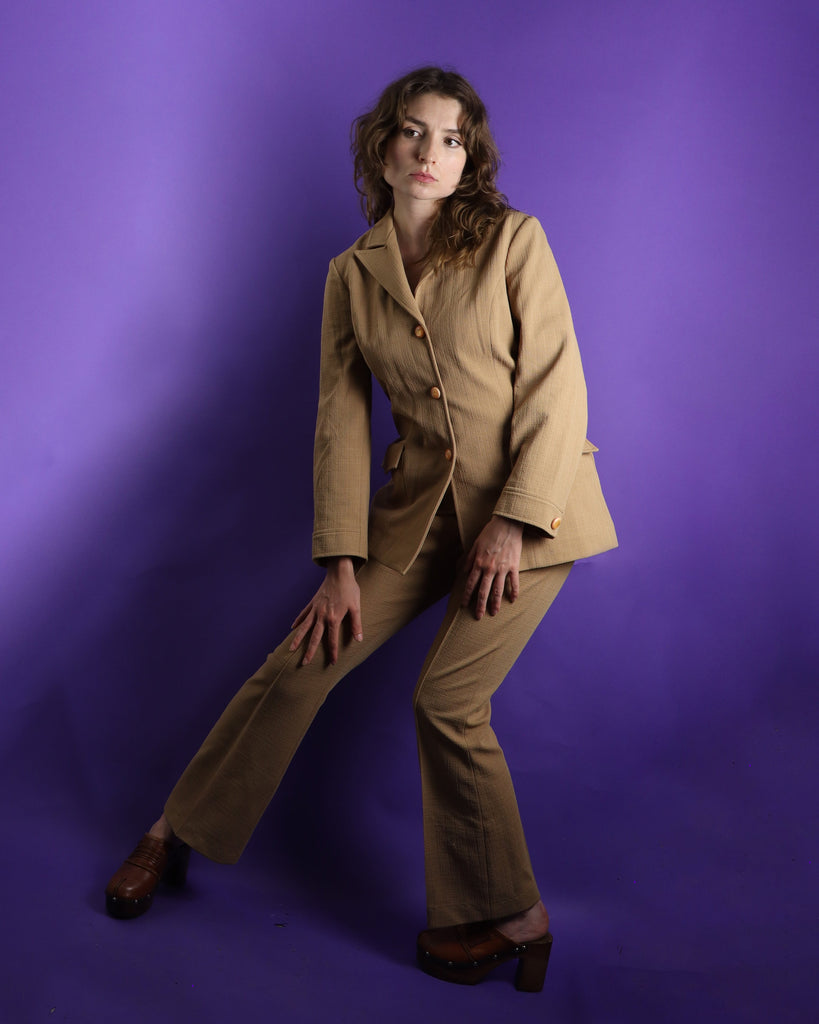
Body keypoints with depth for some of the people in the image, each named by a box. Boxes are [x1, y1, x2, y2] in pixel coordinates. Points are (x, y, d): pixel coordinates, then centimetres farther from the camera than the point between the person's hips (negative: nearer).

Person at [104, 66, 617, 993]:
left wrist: (512, 522, -16)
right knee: (302, 663, 0)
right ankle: (178, 831, 21)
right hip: (419, 506, 4)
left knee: (447, 699, -11)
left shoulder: (513, 241, -6)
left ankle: (508, 918, 10)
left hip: (531, 501, -3)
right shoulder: (352, 274, 5)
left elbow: (556, 387, -9)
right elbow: (341, 420, 2)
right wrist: (341, 566, -3)